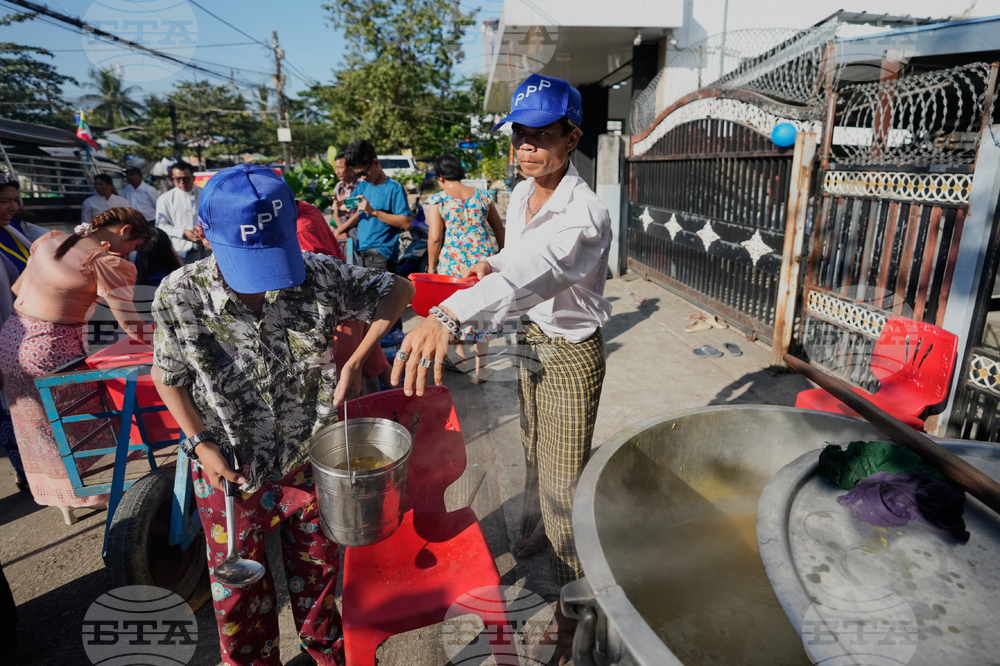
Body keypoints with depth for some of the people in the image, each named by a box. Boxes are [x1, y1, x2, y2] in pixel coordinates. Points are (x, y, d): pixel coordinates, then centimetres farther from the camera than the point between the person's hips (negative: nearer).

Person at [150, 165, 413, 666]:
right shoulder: (179, 298, -20)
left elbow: (399, 290, -9)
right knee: (237, 584, 20)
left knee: (317, 567, 23)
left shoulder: (319, 276, -22)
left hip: (308, 459, 1)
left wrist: (355, 362, -15)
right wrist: (202, 444, -11)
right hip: (227, 469, 0)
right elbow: (166, 377, -3)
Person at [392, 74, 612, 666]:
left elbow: (535, 270, -49)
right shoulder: (521, 195, -1)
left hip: (572, 355, -8)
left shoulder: (585, 213, -29)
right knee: (533, 448, 28)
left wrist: (449, 315, -63)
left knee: (564, 488, 2)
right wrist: (494, 262, -3)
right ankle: (533, 533, 56)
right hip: (533, 339, 8)